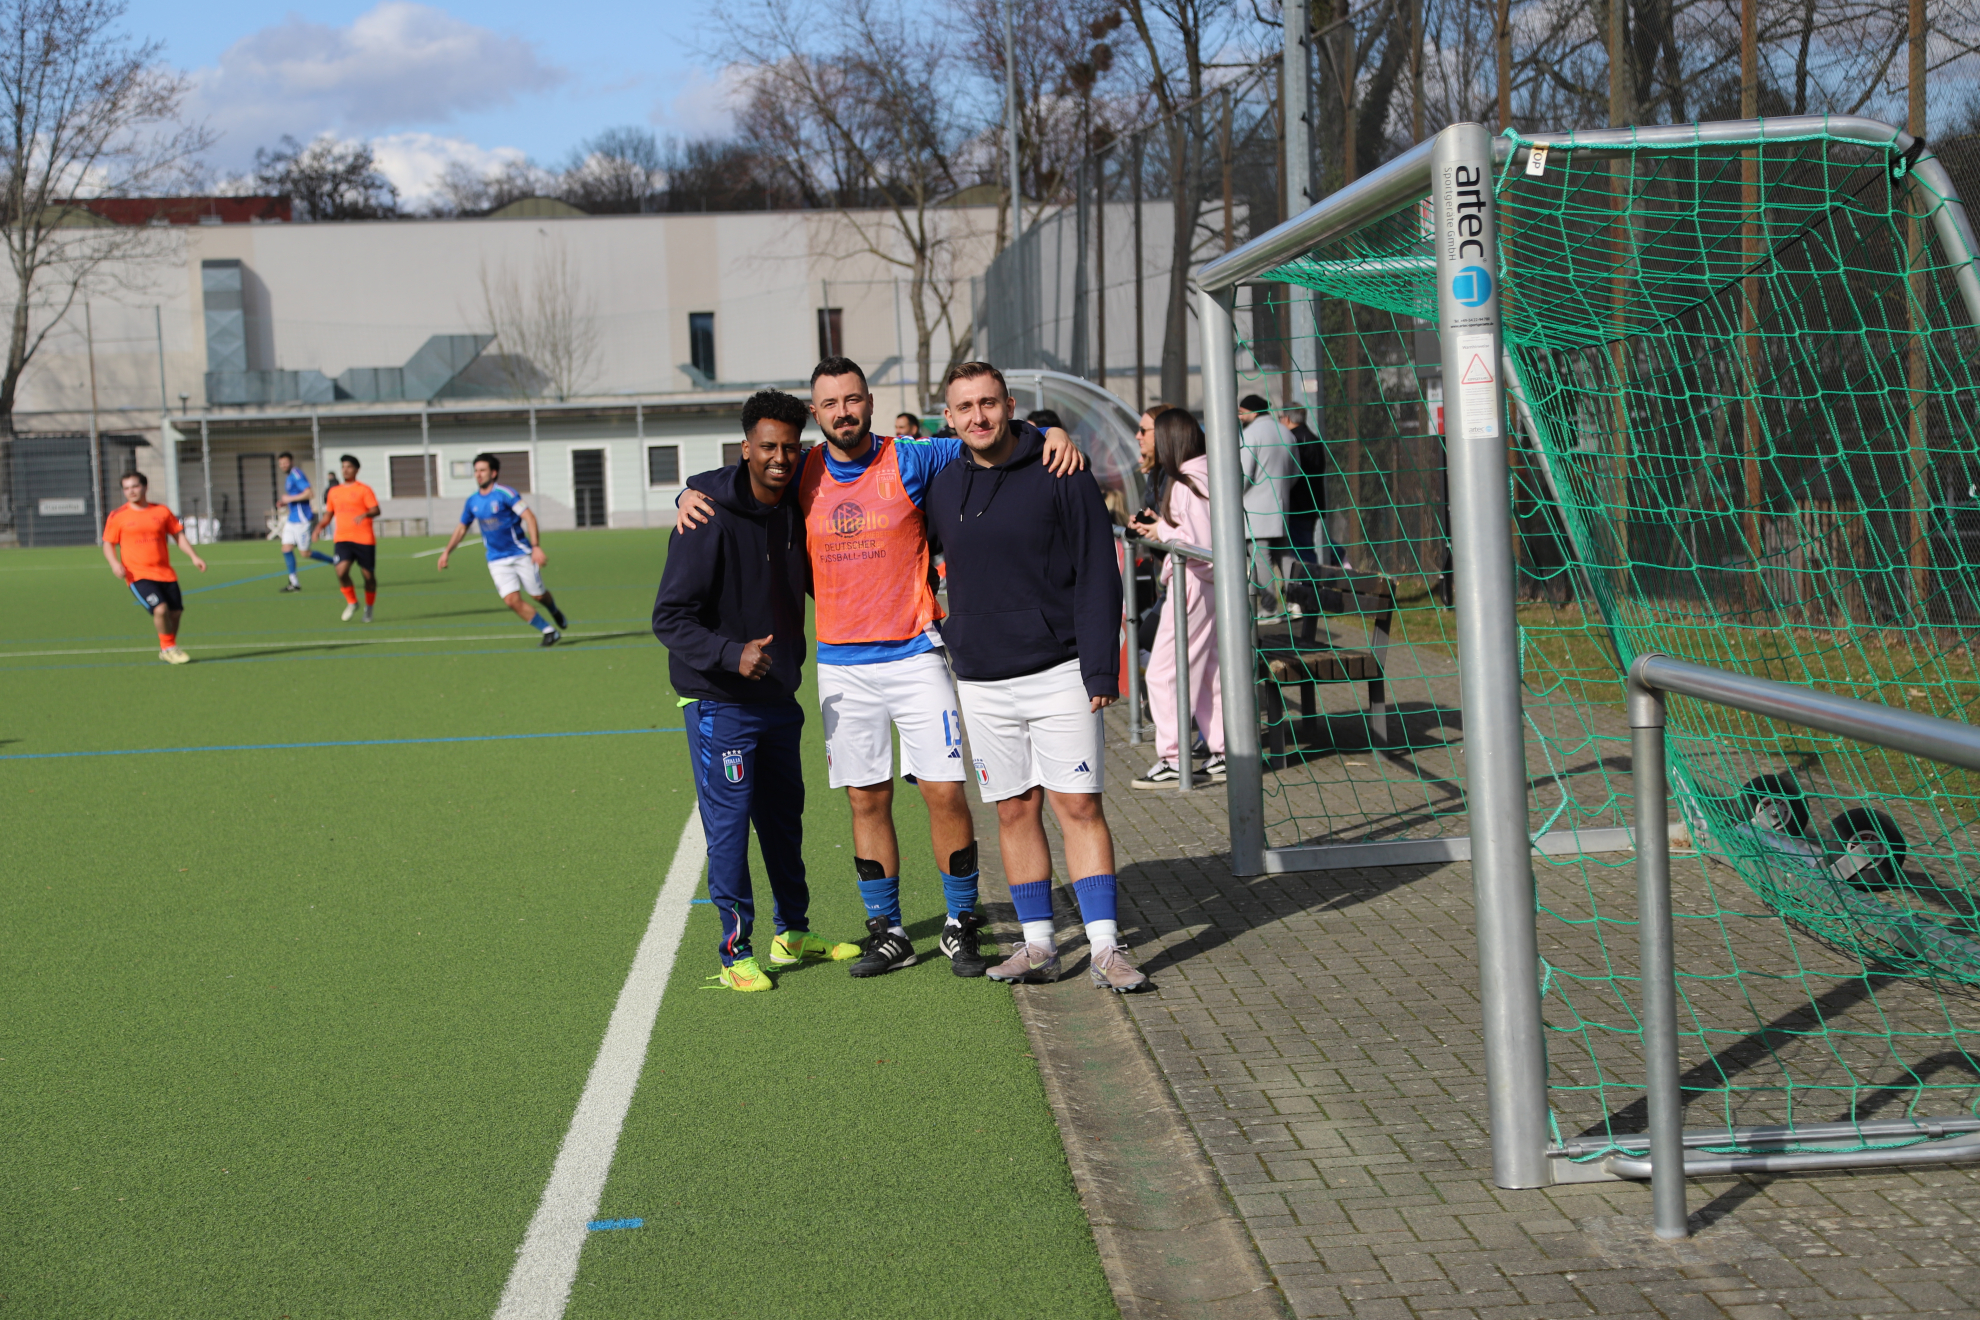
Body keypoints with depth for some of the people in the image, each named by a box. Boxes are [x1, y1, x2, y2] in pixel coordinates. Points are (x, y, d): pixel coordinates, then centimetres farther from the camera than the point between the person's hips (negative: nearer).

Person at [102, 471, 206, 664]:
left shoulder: (162, 511, 8)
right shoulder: (117, 516, 2)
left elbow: (179, 536, 12)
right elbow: (108, 544, 5)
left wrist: (194, 556, 0)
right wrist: (114, 563, -14)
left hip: (165, 573, 4)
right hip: (138, 574, -4)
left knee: (175, 612, 5)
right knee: (160, 608, -21)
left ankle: (167, 650, 28)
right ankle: (168, 648, 0)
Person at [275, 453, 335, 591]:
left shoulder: (296, 474, -13)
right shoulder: (288, 477, 16)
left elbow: (308, 494, -23)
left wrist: (289, 498, -18)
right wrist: (285, 502, 9)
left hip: (302, 519, -9)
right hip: (291, 519, 9)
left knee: (305, 552, -5)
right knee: (286, 548, 1)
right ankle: (294, 582, 4)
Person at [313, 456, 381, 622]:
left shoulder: (364, 490, -1)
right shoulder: (334, 491, 13)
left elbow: (376, 510, -11)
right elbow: (328, 514, 22)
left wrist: (364, 515, -32)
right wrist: (319, 526, 4)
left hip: (364, 539, -3)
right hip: (342, 539, 3)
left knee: (368, 575, 3)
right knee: (341, 571, -17)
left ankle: (369, 607, 25)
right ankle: (351, 602, 5)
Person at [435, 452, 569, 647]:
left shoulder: (505, 493, -13)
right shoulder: (472, 502, 4)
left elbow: (529, 517, -18)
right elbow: (462, 528, 19)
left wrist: (536, 546, -27)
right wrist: (447, 551, 12)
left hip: (521, 555, -4)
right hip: (497, 561, 4)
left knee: (539, 595, 5)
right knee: (512, 600, -12)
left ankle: (556, 614, 41)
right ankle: (549, 631, 2)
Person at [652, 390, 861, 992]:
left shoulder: (796, 513, 3)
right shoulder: (711, 519, -18)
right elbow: (670, 617, -20)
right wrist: (733, 653, -34)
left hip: (779, 696, 7)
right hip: (719, 701, -7)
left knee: (784, 817, 17)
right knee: (729, 823, -3)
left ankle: (793, 933, 31)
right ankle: (736, 952, 7)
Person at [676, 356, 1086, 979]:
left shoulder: (909, 461, -4)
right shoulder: (802, 475, 4)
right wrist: (691, 493, -2)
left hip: (915, 654, -2)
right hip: (842, 665, 3)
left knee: (944, 791, -5)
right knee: (867, 799, 6)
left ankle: (960, 925, 10)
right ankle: (888, 933, 17)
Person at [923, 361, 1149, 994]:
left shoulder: (1061, 476, -5)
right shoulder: (941, 487, 7)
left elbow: (1097, 577, -6)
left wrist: (1100, 670, -12)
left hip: (1059, 674, -4)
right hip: (981, 682, 4)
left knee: (1079, 805, -5)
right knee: (1015, 810, 7)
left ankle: (1105, 947, -3)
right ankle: (1037, 943, 15)